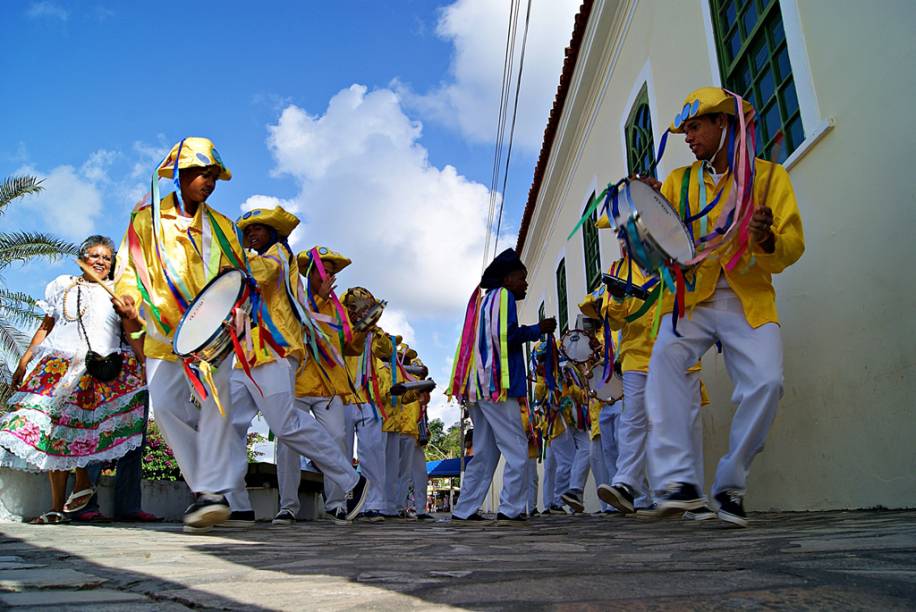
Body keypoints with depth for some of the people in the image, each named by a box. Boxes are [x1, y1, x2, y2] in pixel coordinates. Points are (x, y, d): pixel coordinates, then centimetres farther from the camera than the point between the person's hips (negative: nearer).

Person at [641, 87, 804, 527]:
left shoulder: (770, 176, 8)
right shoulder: (678, 182, 14)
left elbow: (792, 246, 0)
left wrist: (766, 241, -23)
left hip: (750, 301, -1)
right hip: (691, 297, 1)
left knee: (766, 381, -23)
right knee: (665, 357, -28)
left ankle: (730, 484, -2)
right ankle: (679, 479, -26)